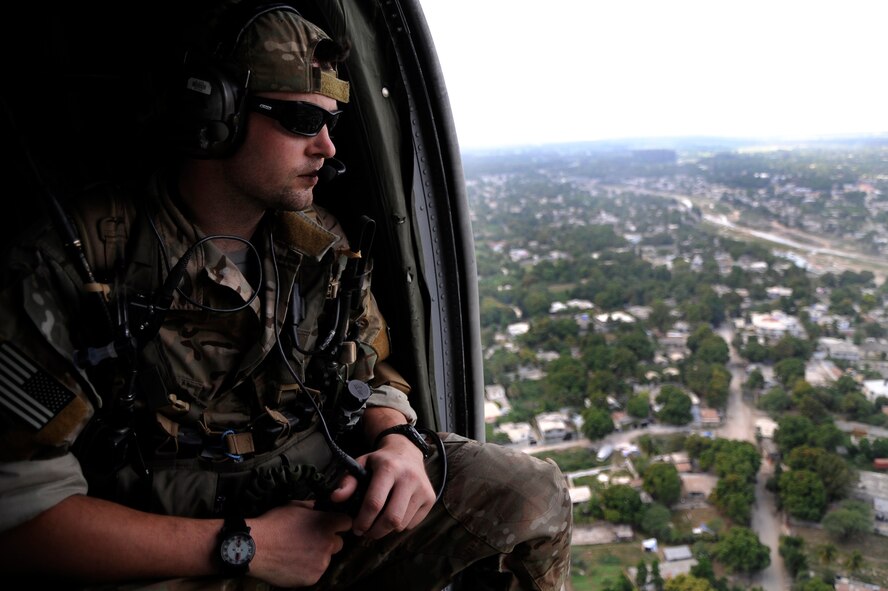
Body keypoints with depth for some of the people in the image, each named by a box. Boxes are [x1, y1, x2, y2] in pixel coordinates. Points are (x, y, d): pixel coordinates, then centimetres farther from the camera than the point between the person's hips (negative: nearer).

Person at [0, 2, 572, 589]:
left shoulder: (323, 247, 5)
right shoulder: (73, 261, -12)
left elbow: (372, 379, 13)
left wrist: (398, 442, -13)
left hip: (329, 499, 6)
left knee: (534, 494, -8)